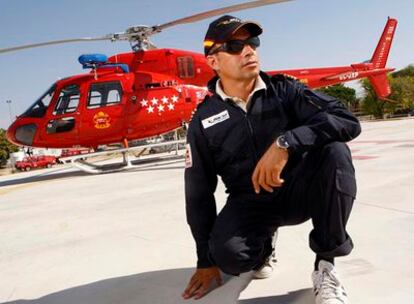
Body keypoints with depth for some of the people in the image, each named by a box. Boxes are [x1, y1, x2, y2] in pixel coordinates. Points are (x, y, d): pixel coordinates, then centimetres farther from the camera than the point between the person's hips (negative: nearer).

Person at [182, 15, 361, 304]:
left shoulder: (283, 90, -6)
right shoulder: (204, 120, -5)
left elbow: (347, 120, -20)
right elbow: (198, 193, 0)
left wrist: (286, 143, -37)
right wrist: (207, 261, 1)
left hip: (300, 190, 0)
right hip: (250, 202, 0)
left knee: (334, 151, -28)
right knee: (227, 253, -30)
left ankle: (325, 265, -13)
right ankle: (263, 243, 10)